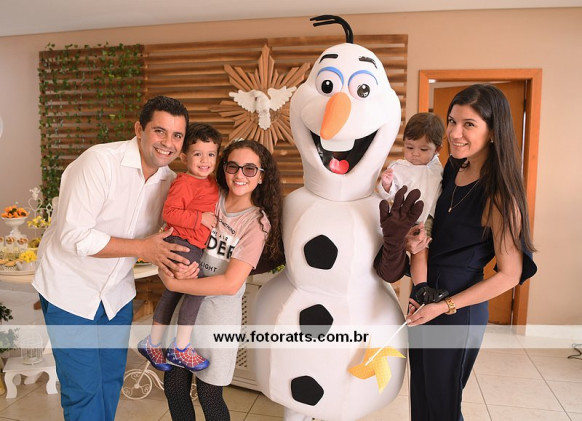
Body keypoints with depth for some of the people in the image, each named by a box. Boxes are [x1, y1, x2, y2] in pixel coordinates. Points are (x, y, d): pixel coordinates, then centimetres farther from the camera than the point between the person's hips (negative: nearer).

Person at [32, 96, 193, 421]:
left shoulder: (169, 180, -4)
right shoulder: (99, 161, -24)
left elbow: (161, 234, 5)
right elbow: (72, 237, -28)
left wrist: (175, 261, -17)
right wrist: (143, 248, -28)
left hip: (117, 292, 6)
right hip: (71, 290, -6)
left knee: (112, 381, 18)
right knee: (84, 388, 2)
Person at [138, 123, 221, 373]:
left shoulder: (211, 182, 13)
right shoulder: (183, 183, -14)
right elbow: (169, 212, -22)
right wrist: (200, 218, -23)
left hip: (194, 247, 9)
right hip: (181, 242, -9)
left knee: (173, 292, 15)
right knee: (198, 289, -14)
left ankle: (152, 343, 29)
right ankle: (181, 348, -2)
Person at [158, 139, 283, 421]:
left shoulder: (257, 222, -13)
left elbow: (230, 283, -19)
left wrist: (174, 283, -18)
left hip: (217, 309, -3)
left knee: (209, 397, 10)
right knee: (174, 387, 14)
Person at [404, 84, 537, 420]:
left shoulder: (499, 195, -19)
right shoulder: (451, 172, 1)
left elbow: (510, 274, -16)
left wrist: (445, 306, -16)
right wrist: (410, 238, -8)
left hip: (459, 311, -6)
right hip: (424, 293, 7)